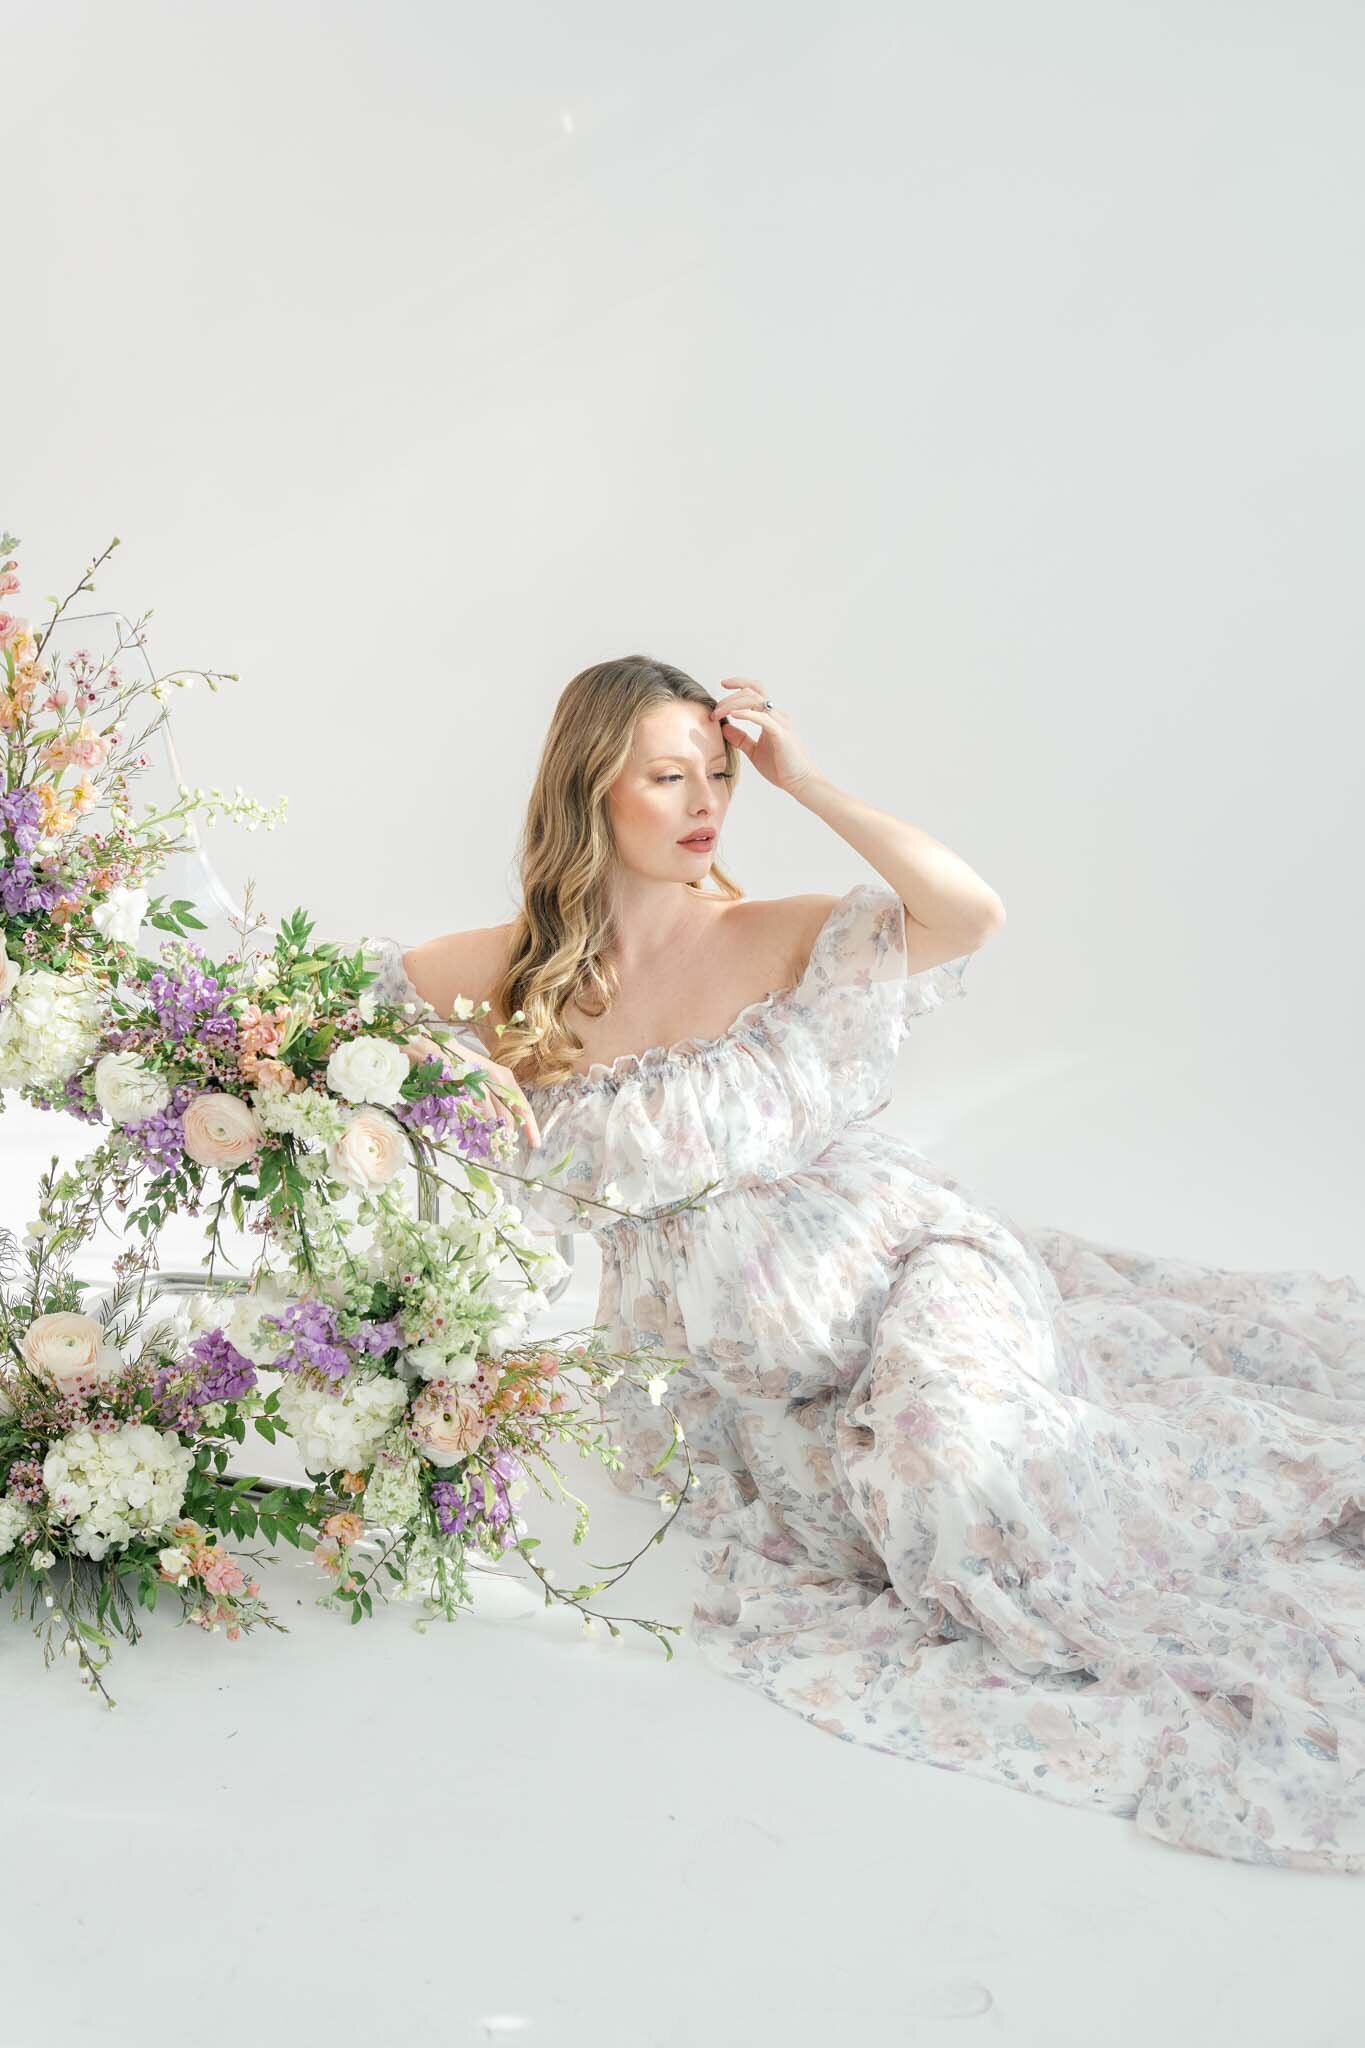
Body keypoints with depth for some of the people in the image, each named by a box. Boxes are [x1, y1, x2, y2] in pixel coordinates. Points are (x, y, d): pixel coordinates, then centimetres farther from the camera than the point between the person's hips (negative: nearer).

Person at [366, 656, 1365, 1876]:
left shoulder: (785, 942, -3)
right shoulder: (513, 976, 0)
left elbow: (971, 911, -19)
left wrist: (803, 780, -16)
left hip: (901, 1265, -1)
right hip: (728, 1363, 2)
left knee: (964, 1444, -30)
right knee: (936, 1501, -23)